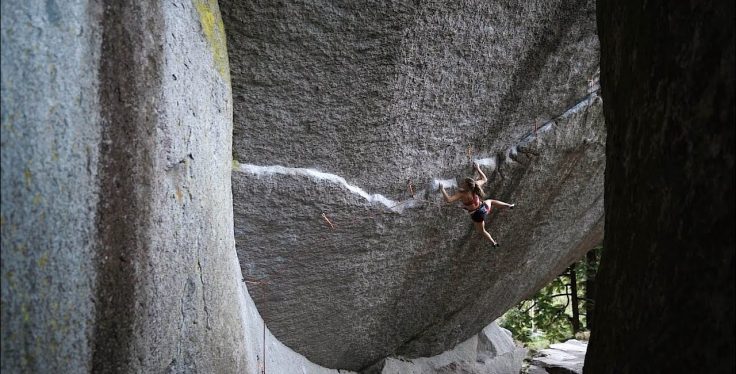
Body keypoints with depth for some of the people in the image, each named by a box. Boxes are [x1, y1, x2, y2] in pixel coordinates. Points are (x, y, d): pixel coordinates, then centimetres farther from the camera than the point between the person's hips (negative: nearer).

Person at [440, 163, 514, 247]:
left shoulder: (462, 194, -34)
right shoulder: (475, 185, -20)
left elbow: (448, 199, -42)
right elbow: (484, 179, 1)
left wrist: (442, 189, -31)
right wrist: (478, 169, 5)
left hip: (477, 215, -4)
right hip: (484, 208, 4)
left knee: (482, 231, 27)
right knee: (491, 201, 40)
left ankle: (494, 243, 46)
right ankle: (510, 206, 51)